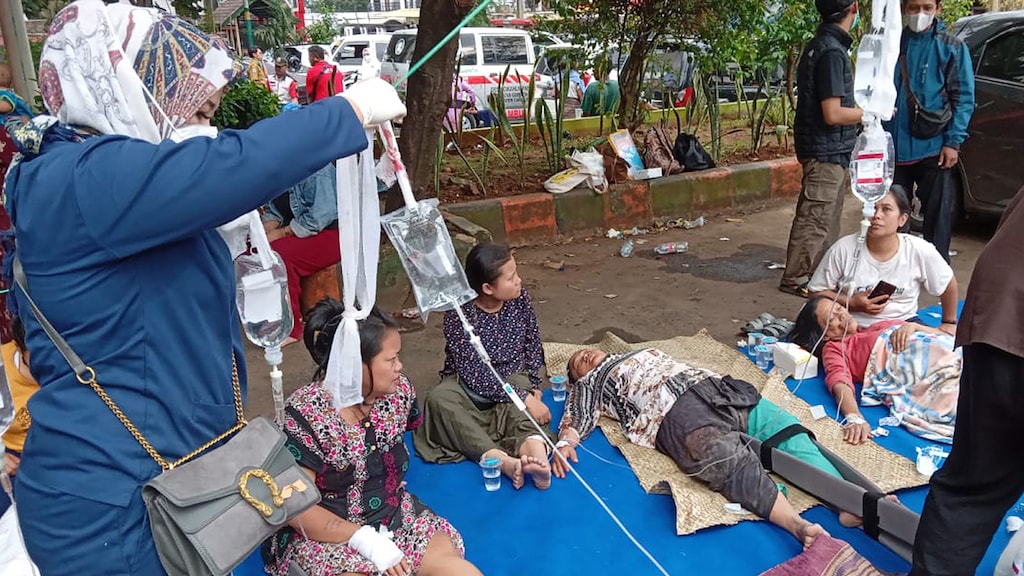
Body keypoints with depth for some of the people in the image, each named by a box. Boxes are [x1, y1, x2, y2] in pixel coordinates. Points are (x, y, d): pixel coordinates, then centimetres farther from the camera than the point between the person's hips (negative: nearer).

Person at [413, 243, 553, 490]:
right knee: (439, 399, -36)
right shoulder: (459, 314, -22)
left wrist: (534, 390, -5)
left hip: (512, 378, 3)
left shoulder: (519, 298, -8)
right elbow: (475, 373, -26)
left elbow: (533, 346, 6)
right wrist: (524, 398, -31)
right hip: (467, 384, -2)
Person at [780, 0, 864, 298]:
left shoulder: (821, 44, 11)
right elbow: (833, 114, -22)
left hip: (829, 150, 10)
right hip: (826, 150, -10)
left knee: (827, 217, 17)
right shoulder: (832, 51, -19)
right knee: (815, 219, -2)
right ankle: (795, 279, 6)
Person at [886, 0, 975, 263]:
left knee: (937, 215, 3)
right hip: (894, 147, 3)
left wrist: (953, 142, -12)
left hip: (934, 148, -3)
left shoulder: (952, 47, 0)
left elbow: (963, 98, -3)